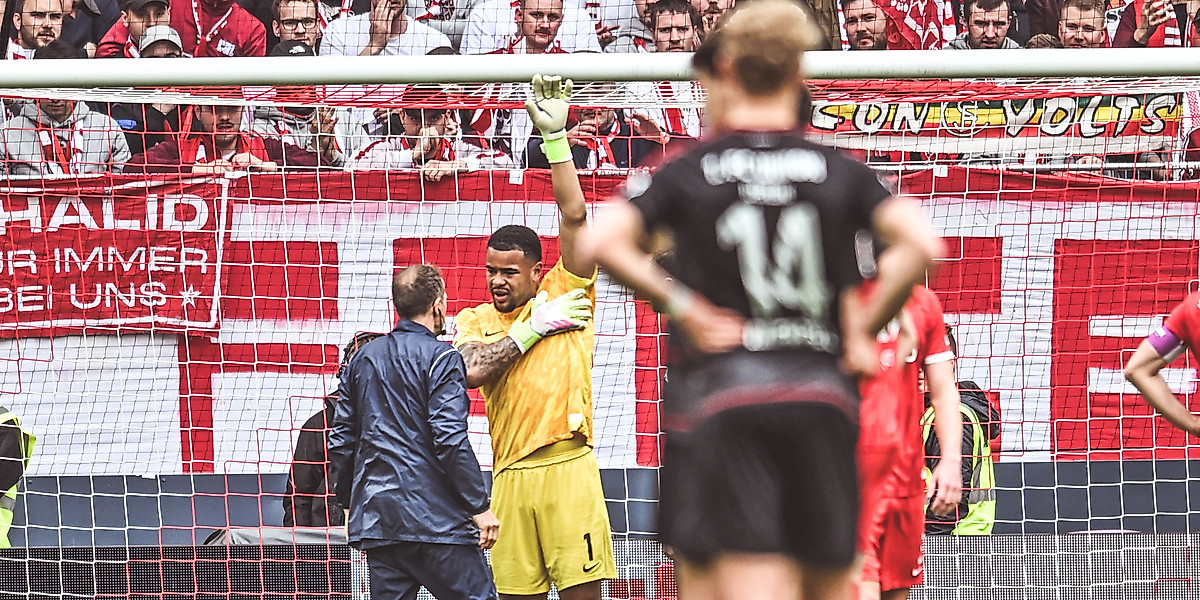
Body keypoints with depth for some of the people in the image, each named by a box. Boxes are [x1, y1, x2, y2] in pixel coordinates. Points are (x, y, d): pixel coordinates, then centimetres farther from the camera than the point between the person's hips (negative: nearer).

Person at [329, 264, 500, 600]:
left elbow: (340, 441, 15)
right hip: (435, 519, -7)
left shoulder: (363, 359, 14)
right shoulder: (441, 358, -7)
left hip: (376, 519, 7)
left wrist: (350, 504, 24)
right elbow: (450, 439, -15)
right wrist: (480, 506, -11)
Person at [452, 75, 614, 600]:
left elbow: (574, 216, -2)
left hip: (567, 465, -3)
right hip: (510, 474, 3)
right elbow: (470, 371, -7)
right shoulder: (475, 320, 14)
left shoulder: (565, 293, 8)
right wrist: (534, 326, -4)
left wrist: (556, 137, -8)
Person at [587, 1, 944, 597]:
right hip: (822, 395, 2)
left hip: (720, 396, -2)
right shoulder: (839, 172, 7)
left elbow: (602, 242, -12)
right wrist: (863, 329, 2)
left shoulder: (688, 172, 3)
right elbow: (922, 244, -8)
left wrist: (681, 307, -5)